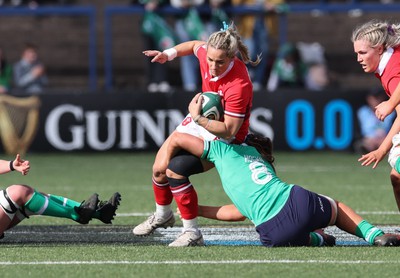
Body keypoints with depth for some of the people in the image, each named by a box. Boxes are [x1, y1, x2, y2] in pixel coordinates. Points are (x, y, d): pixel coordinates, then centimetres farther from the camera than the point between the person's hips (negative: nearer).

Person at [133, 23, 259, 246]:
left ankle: (192, 233, -12)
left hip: (222, 137, -7)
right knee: (160, 168, 8)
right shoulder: (207, 54, -18)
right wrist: (169, 54, 1)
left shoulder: (239, 85, -37)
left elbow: (229, 130, -33)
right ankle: (162, 215, 38)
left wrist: (199, 119, -41)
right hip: (201, 120, 7)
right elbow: (195, 45, 10)